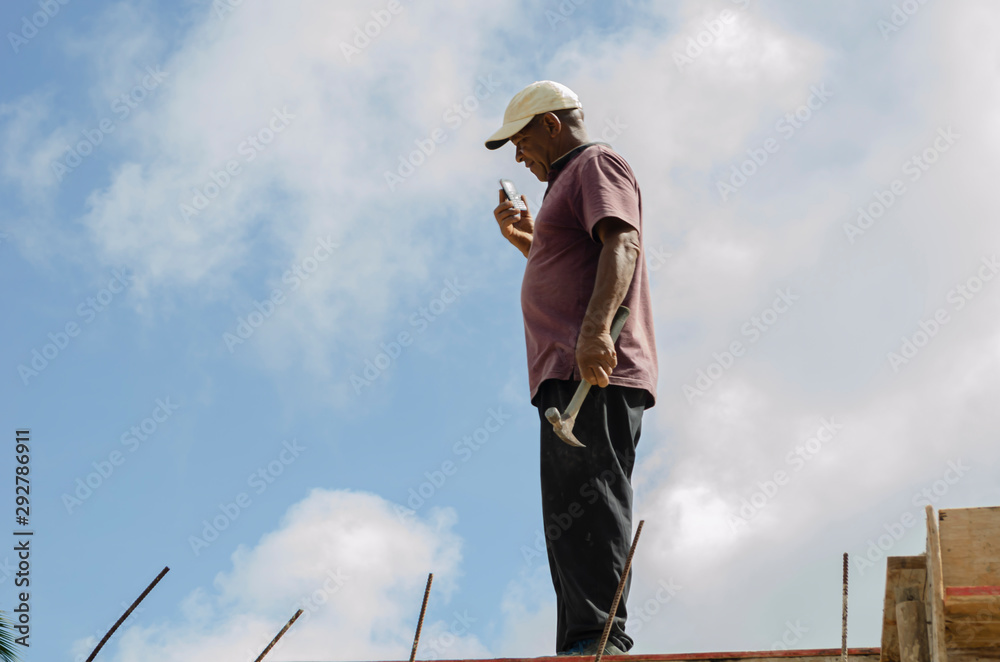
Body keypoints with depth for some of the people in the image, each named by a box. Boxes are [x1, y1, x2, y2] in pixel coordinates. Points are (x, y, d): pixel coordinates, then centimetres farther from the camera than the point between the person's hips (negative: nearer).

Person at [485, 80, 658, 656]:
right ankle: (585, 651, 7)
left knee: (586, 507, -18)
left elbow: (622, 245, -19)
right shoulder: (571, 182, 32)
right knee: (573, 515, 6)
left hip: (594, 374, -11)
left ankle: (599, 639, -23)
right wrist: (525, 241, 31)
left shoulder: (596, 164, 1)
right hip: (573, 378, 11)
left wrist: (595, 330, -33)